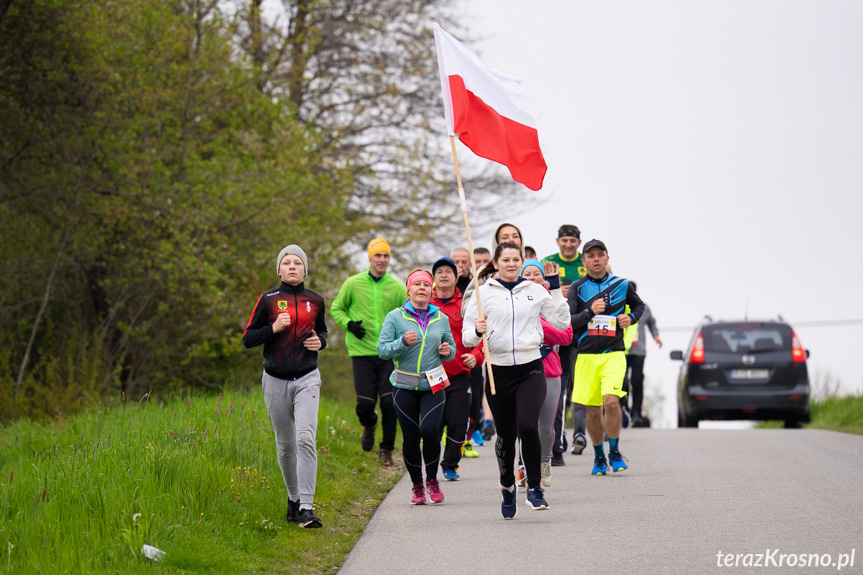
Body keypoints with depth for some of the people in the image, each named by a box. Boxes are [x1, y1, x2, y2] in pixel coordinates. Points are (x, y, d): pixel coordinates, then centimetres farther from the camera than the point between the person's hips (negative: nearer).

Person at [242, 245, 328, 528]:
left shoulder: (315, 301, 7)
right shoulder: (268, 300, 1)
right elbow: (248, 338, 2)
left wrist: (319, 341, 0)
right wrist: (274, 328, -14)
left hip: (307, 379, 0)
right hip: (276, 380, 1)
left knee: (305, 438, -17)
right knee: (285, 445, 8)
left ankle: (306, 507, -20)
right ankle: (293, 498, 28)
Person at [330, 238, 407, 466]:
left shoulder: (397, 287, 4)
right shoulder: (353, 284, 2)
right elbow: (336, 309, 12)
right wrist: (349, 324, -6)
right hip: (362, 352, -1)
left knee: (389, 402, -8)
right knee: (365, 403, -5)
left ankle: (387, 449, 10)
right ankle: (369, 426, 32)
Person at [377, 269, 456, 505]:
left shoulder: (441, 319, 9)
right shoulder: (395, 317, 1)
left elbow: (451, 347, 21)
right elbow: (382, 350, -5)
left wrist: (447, 351, -2)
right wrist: (403, 342, -21)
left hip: (433, 386, 1)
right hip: (405, 386, -1)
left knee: (429, 430, -18)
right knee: (411, 438, 1)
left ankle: (432, 479, 3)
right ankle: (417, 486, 18)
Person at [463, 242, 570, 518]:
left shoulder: (535, 290, 7)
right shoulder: (484, 293, 3)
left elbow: (562, 322, 9)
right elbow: (467, 337, 4)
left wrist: (555, 288, 4)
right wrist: (477, 332, -18)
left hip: (531, 370, 0)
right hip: (498, 371, 0)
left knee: (528, 426, -21)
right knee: (505, 435, 8)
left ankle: (534, 488, -8)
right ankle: (507, 487, 33)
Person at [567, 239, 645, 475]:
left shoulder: (621, 285, 6)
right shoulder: (577, 288, 4)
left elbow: (639, 305, 25)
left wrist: (631, 318, 4)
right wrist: (590, 312, -17)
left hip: (614, 354, -1)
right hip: (587, 356, 1)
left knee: (611, 401, -20)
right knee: (593, 410, 5)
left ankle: (614, 452, -5)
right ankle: (598, 457, 22)